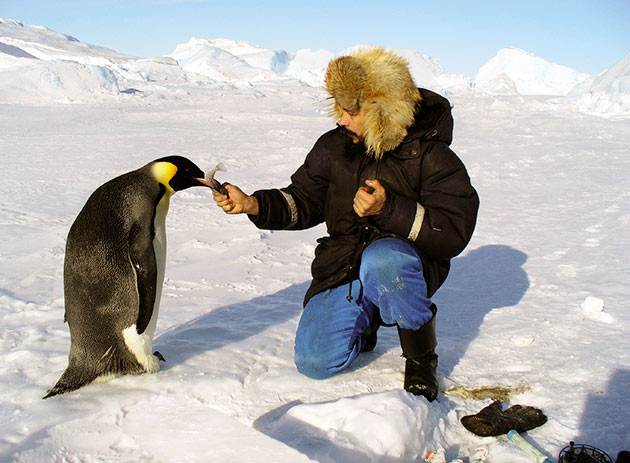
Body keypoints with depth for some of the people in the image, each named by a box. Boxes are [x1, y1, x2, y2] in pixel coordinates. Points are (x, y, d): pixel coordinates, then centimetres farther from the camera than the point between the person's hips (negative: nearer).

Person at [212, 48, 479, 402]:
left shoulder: (431, 157, -13)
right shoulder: (334, 147, 1)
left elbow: (454, 233, -18)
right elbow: (304, 202, 6)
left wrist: (388, 209, -31)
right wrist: (253, 204, -12)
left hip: (409, 263, -3)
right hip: (343, 267, 4)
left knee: (381, 260, -41)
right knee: (316, 362, -12)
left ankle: (422, 359, -14)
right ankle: (364, 321, 24)